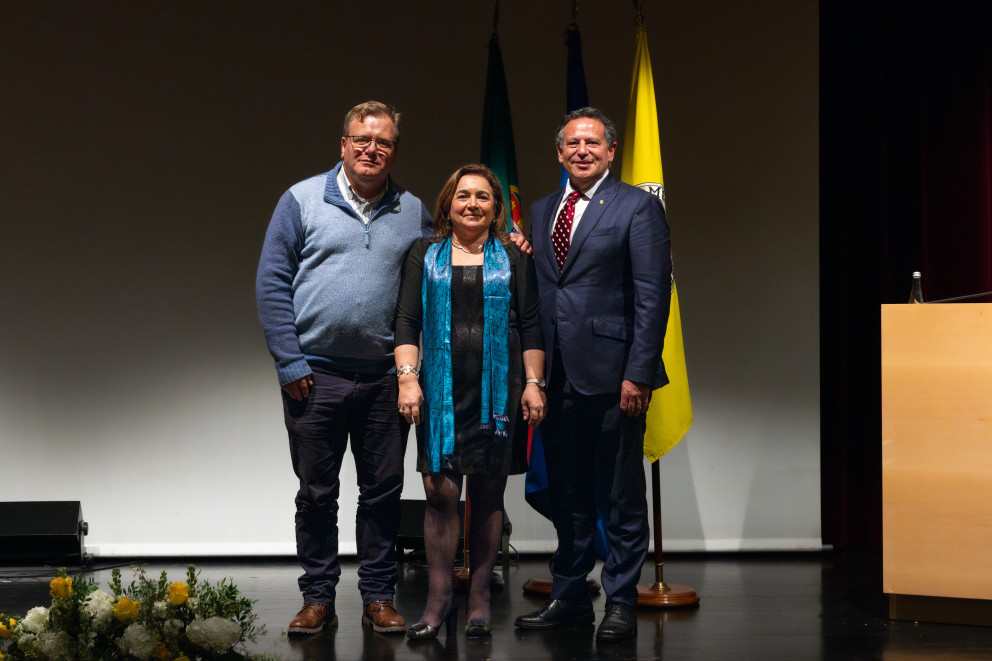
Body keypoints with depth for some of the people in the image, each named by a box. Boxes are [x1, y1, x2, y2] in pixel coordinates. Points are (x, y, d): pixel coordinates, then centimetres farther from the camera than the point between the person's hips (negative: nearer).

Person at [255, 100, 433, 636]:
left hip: (387, 377, 2)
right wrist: (289, 362, -6)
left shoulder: (414, 213, 8)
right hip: (315, 375, -1)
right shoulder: (302, 201, 2)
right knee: (316, 493, 6)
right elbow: (272, 283, 0)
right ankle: (318, 598, 15)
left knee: (383, 491, 7)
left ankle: (378, 596, 17)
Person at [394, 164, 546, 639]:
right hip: (442, 391, 0)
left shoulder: (513, 259, 11)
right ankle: (438, 601, 1)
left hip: (498, 391, 0)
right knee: (440, 492, -7)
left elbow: (531, 326, 8)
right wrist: (407, 377, -5)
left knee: (487, 496, 3)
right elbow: (407, 320, 6)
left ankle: (479, 600, 11)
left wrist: (534, 384, 0)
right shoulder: (425, 256, 11)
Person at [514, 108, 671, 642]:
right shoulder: (540, 211, 15)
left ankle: (621, 602, 12)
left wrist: (638, 374, -14)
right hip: (556, 375, 5)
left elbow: (653, 296, -8)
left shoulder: (638, 207, -2)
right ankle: (569, 597, 22)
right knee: (566, 493, 12)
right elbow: (533, 292, 15)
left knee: (621, 493, 3)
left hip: (611, 375, -5)